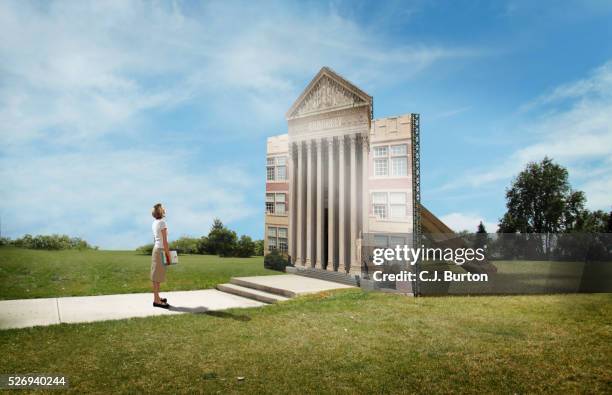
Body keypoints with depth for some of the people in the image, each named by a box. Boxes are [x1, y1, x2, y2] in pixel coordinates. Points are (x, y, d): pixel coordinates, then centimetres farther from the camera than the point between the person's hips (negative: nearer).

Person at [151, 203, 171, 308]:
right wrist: (168, 255, -12)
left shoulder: (154, 223, 12)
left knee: (157, 275, 14)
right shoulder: (162, 222, -13)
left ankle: (157, 297, 22)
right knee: (158, 275, -6)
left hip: (156, 249, 9)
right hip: (161, 250, -9)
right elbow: (165, 241, -16)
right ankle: (156, 300, -3)